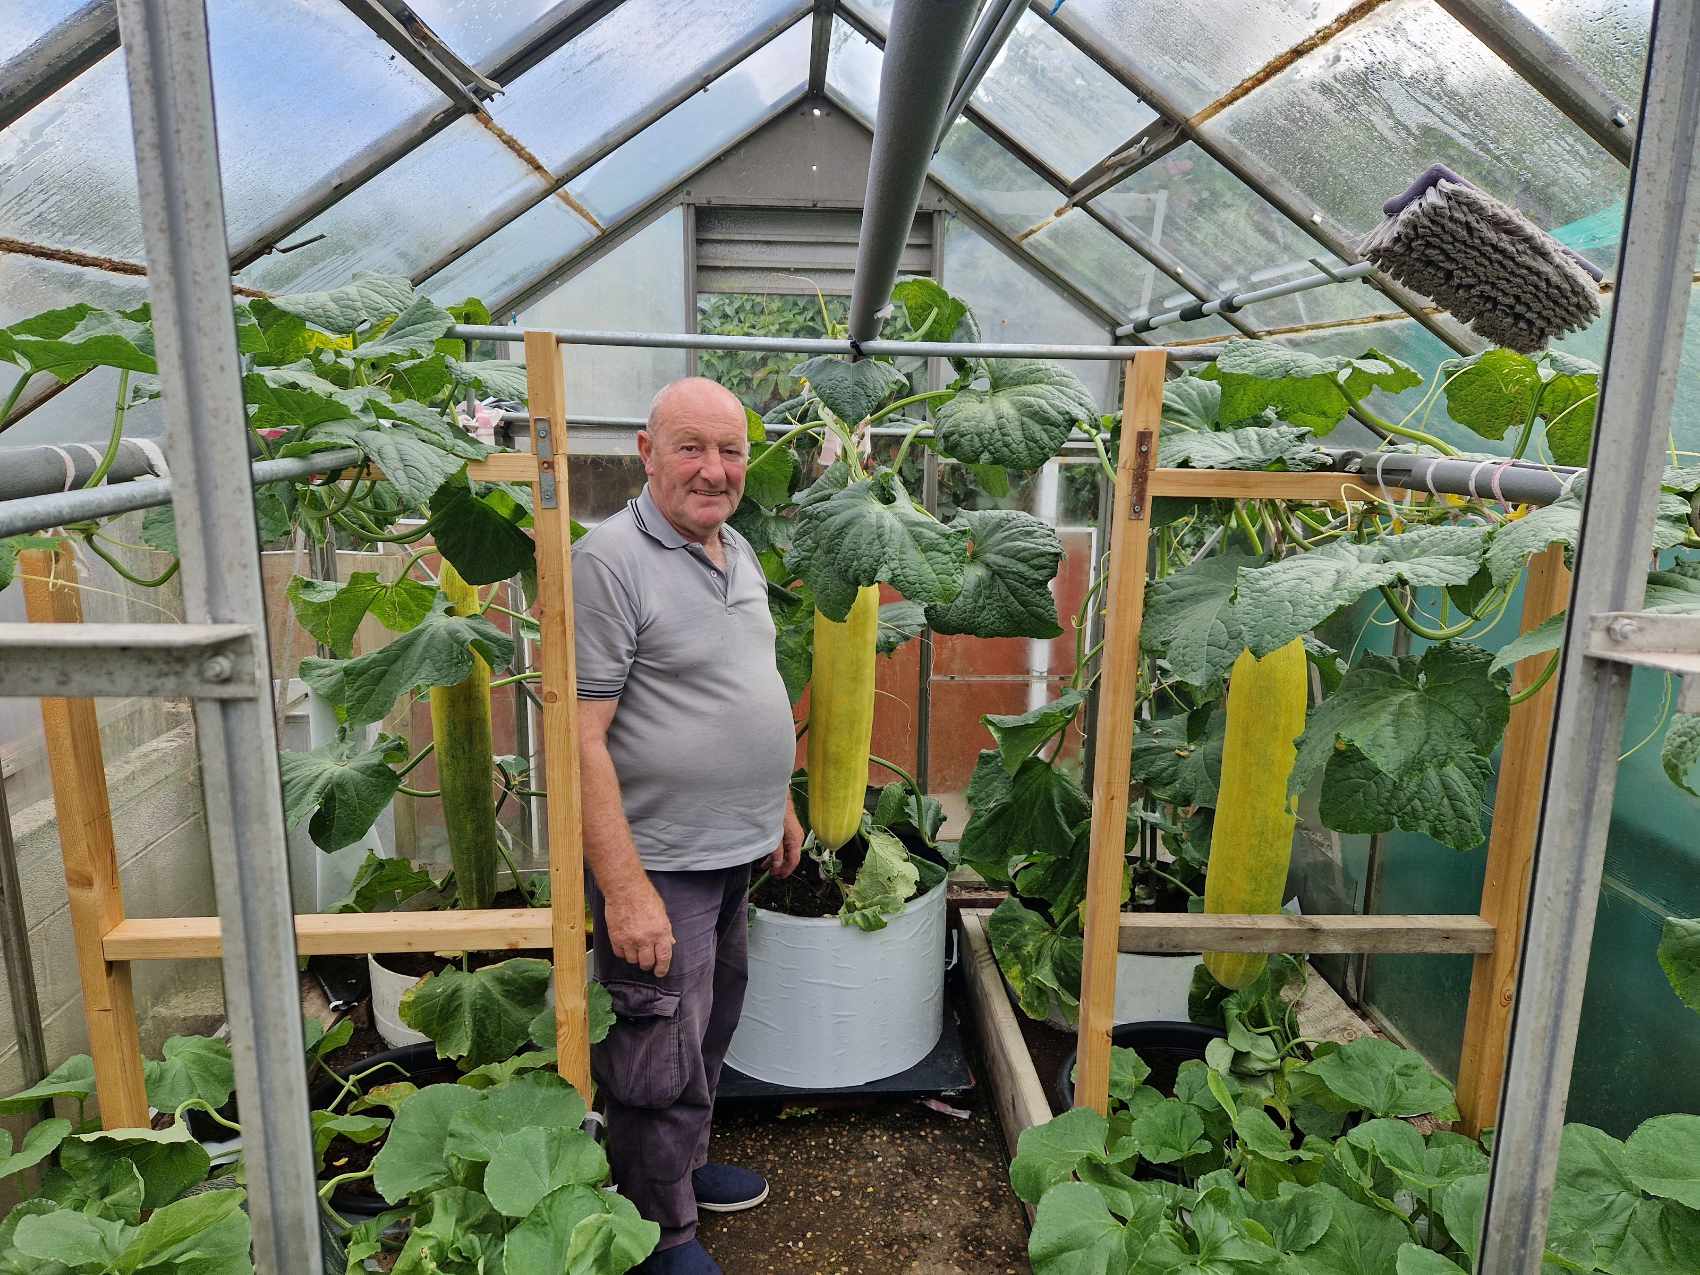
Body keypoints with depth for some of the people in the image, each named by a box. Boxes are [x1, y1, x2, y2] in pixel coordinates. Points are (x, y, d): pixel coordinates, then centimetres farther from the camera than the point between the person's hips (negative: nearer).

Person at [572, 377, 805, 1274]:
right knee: (662, 1064, 7)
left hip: (733, 852, 8)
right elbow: (581, 739, -22)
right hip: (658, 864, -8)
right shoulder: (610, 561, -19)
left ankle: (685, 1163, 46)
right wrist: (624, 889, -23)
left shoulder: (737, 552, 7)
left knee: (709, 1034, 24)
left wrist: (780, 803, 18)